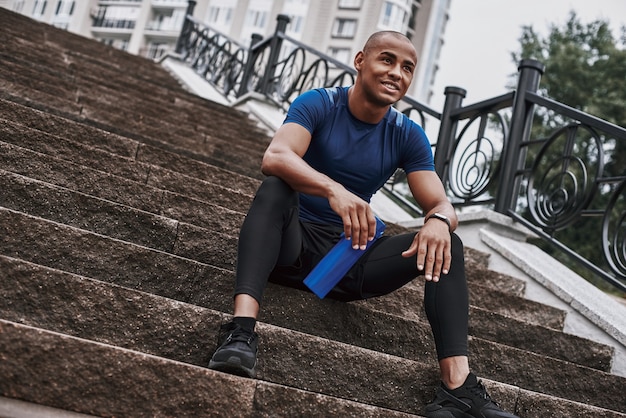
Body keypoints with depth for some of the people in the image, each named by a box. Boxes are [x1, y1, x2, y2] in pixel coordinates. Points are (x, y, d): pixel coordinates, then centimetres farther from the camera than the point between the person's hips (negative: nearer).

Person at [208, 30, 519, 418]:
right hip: (293, 245, -3)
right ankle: (242, 328, -48)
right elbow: (275, 158, -28)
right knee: (275, 188, -32)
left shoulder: (408, 135, 2)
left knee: (445, 244, -16)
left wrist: (439, 220, -33)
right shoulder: (318, 105, -9)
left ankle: (459, 384, -32)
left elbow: (442, 205, -6)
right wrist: (334, 190, -47)